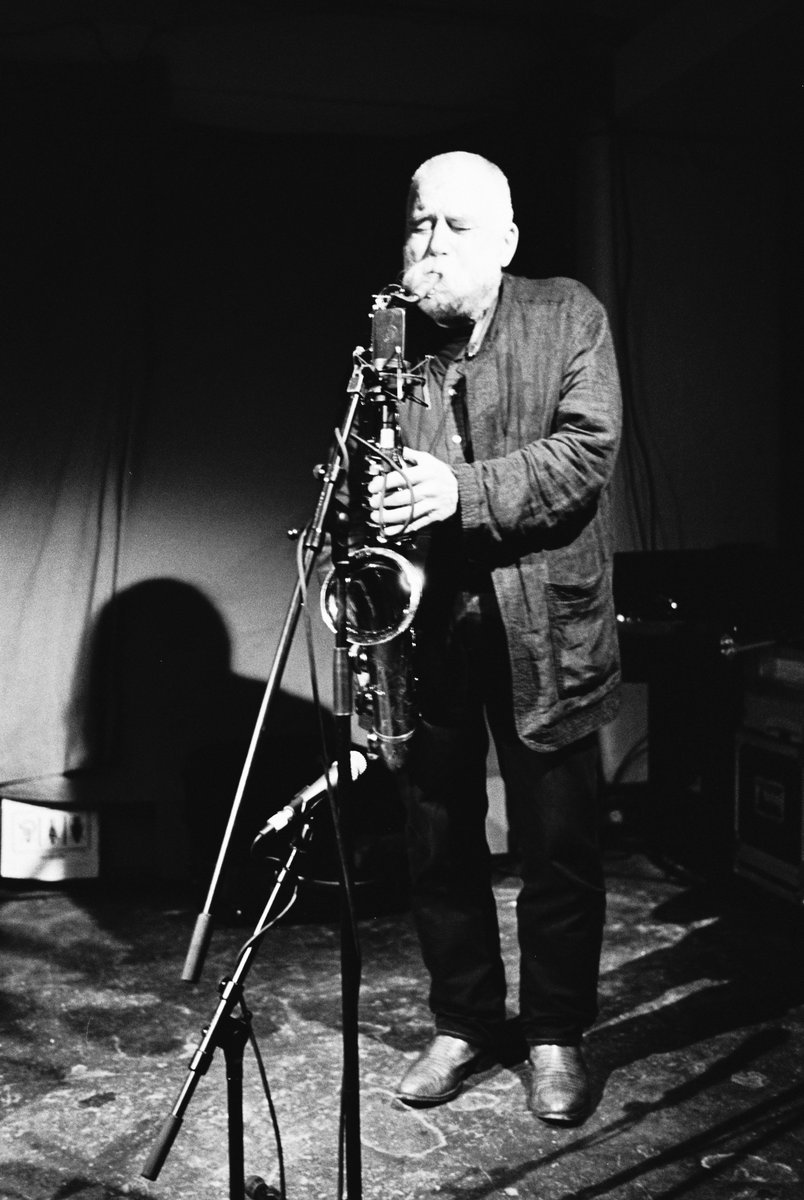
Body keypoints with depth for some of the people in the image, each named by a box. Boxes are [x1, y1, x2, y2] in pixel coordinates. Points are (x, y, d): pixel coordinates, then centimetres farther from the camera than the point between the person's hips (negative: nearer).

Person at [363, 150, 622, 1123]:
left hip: (543, 625, -2)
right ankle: (465, 1022, 31)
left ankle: (557, 1033, 27)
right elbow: (358, 468, 11)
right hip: (422, 622, 3)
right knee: (438, 840, 12)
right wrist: (359, 508, -11)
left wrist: (464, 490, -25)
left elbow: (587, 449, -13)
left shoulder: (569, 318, -1)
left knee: (559, 848, 7)